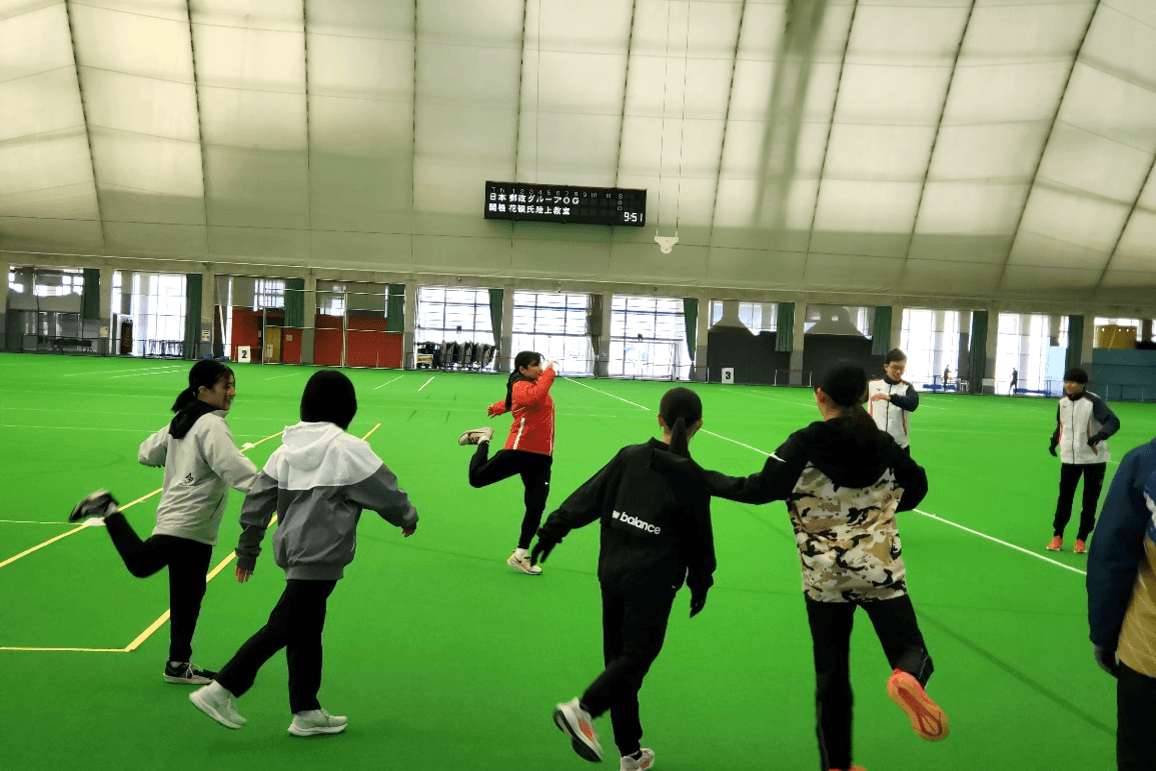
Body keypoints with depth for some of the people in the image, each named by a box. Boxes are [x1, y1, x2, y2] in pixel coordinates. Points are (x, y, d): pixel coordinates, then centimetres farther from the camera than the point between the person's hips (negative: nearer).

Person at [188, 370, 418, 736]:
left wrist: (247, 551, 19)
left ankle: (306, 712, 23)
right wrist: (408, 518, 18)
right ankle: (221, 690, -4)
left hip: (291, 551, 8)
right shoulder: (349, 449, -11)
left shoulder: (287, 448, 7)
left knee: (307, 629, 14)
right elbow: (386, 492, -1)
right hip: (322, 555, -7)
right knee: (284, 626, -4)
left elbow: (256, 503, 10)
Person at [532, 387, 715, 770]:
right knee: (638, 654, 4)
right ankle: (582, 708, -20)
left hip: (612, 572, 5)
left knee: (619, 655, 13)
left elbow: (587, 497, -1)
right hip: (653, 583, -4)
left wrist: (552, 530, 7)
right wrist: (700, 584, 12)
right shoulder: (693, 480, -10)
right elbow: (700, 539, -1)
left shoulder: (629, 457, -2)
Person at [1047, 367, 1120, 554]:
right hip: (1069, 457, 4)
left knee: (1090, 501, 4)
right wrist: (1055, 440, 17)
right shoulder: (1063, 401, 3)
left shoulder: (1093, 402, -14)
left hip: (1093, 459, -4)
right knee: (1064, 498, 3)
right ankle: (1058, 536, 15)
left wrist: (1100, 435, -39)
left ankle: (1081, 539, 16)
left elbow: (1113, 421, -23)